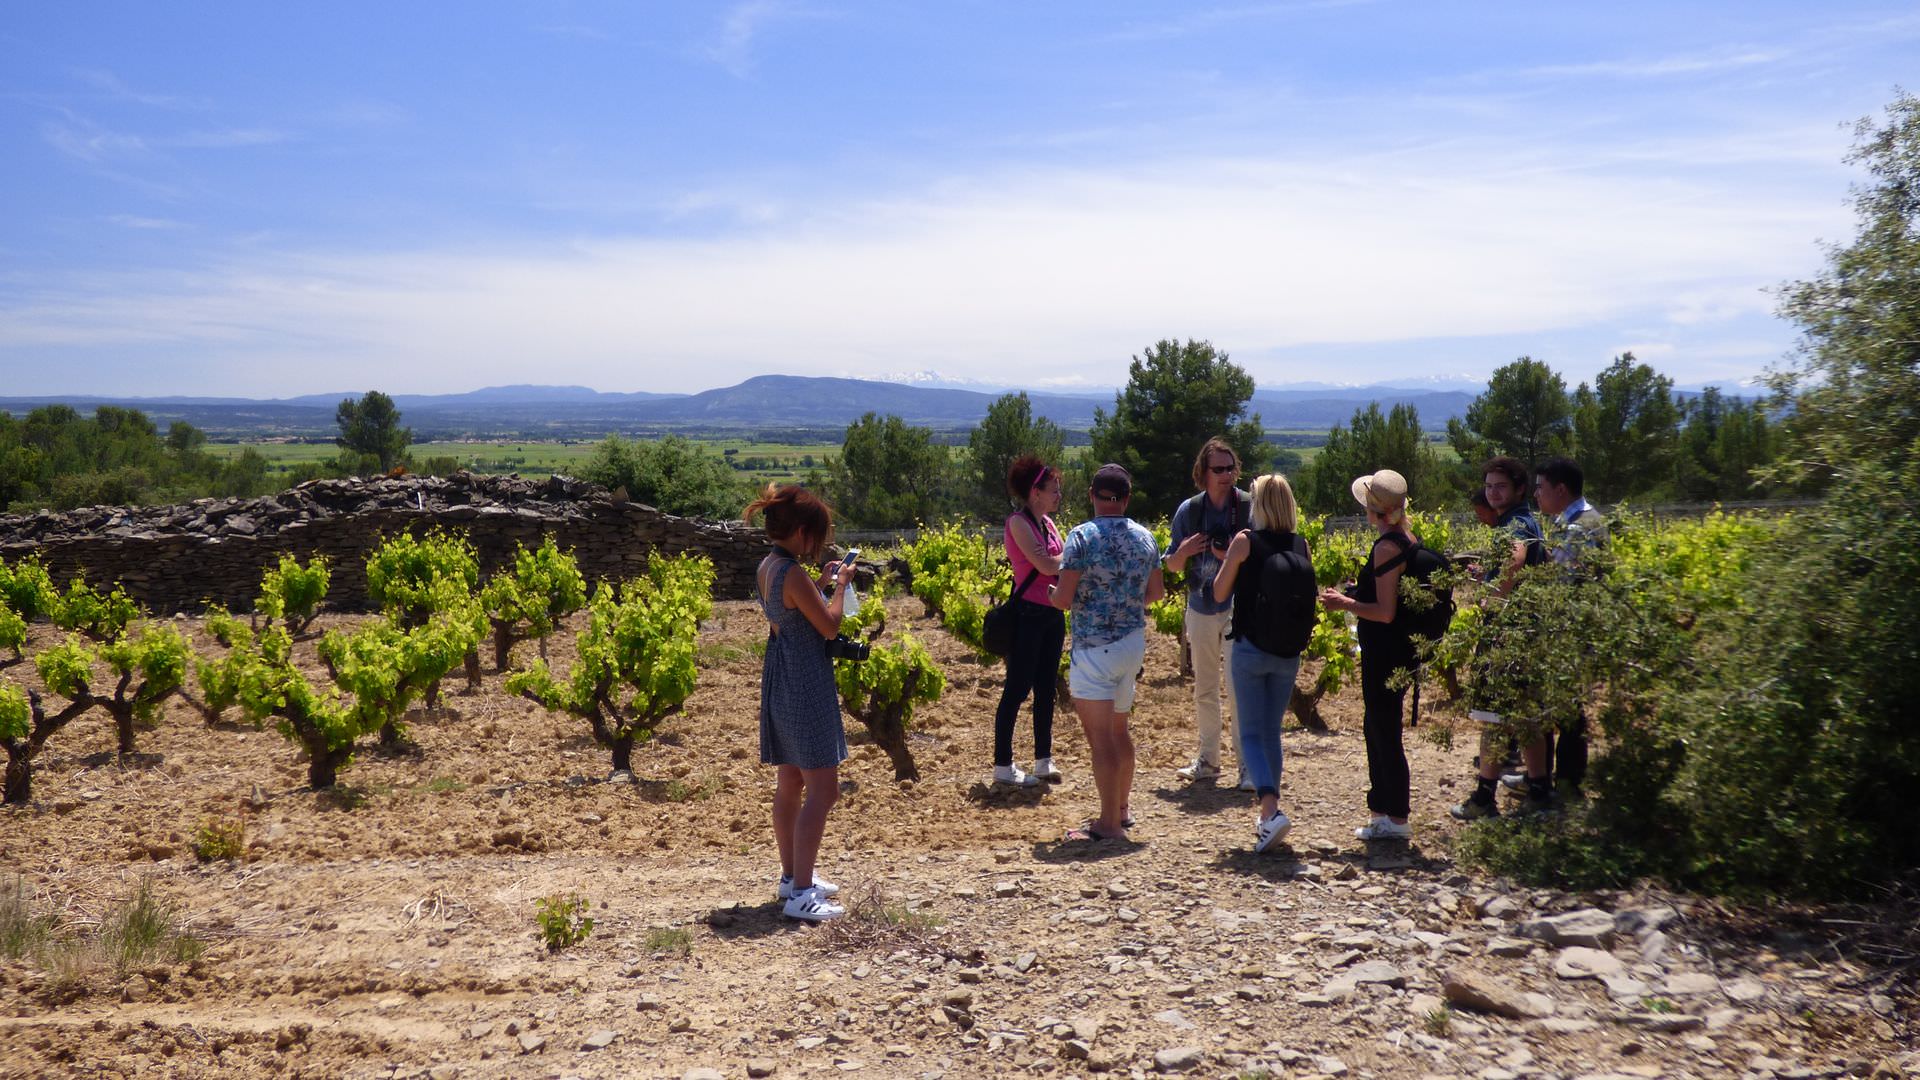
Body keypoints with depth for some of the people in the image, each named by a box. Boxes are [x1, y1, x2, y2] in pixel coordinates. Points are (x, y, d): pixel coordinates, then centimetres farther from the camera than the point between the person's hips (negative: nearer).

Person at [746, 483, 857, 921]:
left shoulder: (767, 567, 8)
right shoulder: (793, 574, -20)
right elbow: (829, 626, -15)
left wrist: (821, 581, 16)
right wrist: (840, 585, -2)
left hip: (780, 683, 10)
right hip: (806, 685, -10)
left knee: (790, 785, 18)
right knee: (822, 790, -7)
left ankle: (792, 877, 29)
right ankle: (801, 893, -7)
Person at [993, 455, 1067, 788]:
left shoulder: (1046, 522, 13)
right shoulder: (1018, 522, -13)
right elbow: (1047, 565, -21)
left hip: (1053, 614, 8)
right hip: (1028, 615, -8)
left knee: (1046, 689, 13)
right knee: (1017, 690, -3)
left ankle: (1044, 760, 22)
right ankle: (1002, 766, 4)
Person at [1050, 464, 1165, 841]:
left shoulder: (1082, 536, -14)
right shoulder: (1144, 537, 4)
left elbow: (1063, 599, -18)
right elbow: (1156, 591, 15)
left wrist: (1053, 594, 5)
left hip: (1095, 647, -7)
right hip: (1134, 643, 7)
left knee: (1100, 736, -2)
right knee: (1118, 729, 21)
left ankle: (1109, 824, -1)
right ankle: (1121, 810, 32)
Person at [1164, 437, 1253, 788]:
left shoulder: (1250, 507, -5)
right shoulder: (1188, 510, 5)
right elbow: (1171, 565, 10)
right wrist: (1184, 551, -11)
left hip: (1238, 606, -4)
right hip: (1200, 608, 4)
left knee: (1237, 686, -11)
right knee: (1204, 689, 13)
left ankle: (1248, 763, -3)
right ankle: (1208, 759, 25)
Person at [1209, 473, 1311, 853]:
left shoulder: (1245, 541, -9)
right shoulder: (1300, 545, 2)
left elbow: (1220, 593, -3)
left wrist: (1226, 561, 12)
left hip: (1250, 648, -4)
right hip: (1288, 652, 4)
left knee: (1251, 734, 1)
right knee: (1273, 732, 17)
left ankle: (1272, 810, -18)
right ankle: (1268, 815, 23)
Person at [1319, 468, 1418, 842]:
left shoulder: (1386, 547, -19)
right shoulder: (1409, 541, 9)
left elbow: (1385, 611, -22)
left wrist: (1344, 603, -12)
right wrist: (1359, 592, 18)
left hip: (1385, 652, -10)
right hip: (1400, 649, 10)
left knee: (1384, 731, -1)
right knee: (1378, 727, 20)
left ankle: (1396, 818, 7)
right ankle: (1383, 808, 30)